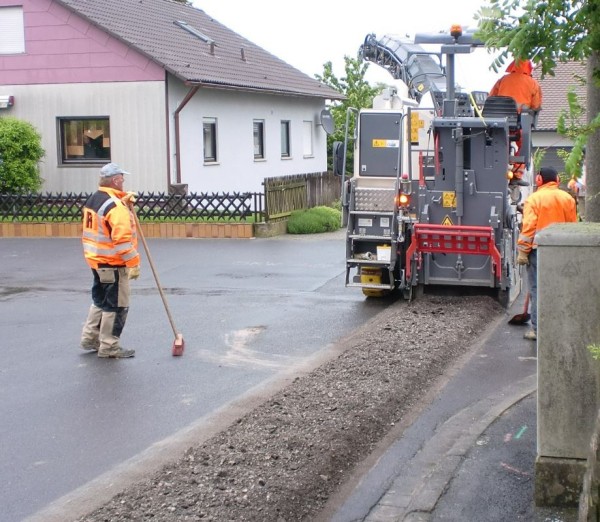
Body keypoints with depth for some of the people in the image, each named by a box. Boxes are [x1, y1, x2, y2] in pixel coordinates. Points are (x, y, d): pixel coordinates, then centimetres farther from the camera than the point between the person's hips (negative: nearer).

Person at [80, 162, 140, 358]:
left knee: (100, 300, 22)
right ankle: (109, 346, 8)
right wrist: (133, 263, -21)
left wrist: (124, 203, 8)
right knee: (116, 305, 1)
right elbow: (122, 239, -26)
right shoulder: (115, 206, -22)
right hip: (113, 264, -9)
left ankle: (90, 338, 29)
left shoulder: (93, 199, 8)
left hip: (96, 260, 9)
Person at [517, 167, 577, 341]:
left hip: (538, 250, -4)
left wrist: (522, 251, -8)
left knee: (537, 289, 1)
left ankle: (537, 329, 1)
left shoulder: (534, 199, -8)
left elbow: (528, 227, -12)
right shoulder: (568, 198, 5)